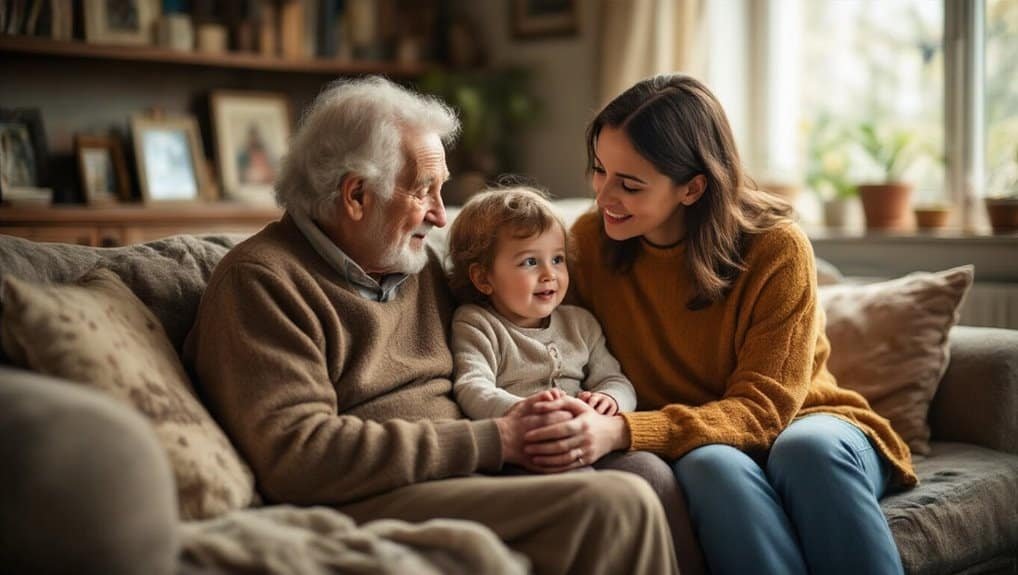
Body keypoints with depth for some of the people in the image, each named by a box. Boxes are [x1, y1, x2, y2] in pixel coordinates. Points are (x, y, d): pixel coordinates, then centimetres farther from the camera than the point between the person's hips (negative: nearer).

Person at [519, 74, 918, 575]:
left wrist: (622, 433, -36)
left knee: (808, 447, -36)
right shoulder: (590, 240, -5)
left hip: (801, 426, -1)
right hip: (691, 447, 1)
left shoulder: (777, 248, -15)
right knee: (711, 463, -35)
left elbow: (760, 410, -19)